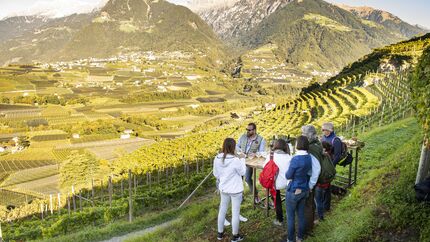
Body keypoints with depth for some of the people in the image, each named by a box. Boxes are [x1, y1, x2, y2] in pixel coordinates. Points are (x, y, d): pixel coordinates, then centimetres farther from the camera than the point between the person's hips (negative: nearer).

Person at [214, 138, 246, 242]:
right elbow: (243, 172, -9)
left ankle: (220, 233, 34)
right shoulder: (235, 160, -25)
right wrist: (242, 159, 0)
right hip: (235, 190, -5)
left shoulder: (217, 159, -9)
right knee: (235, 213, 10)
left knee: (222, 210, 20)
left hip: (223, 189, 5)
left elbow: (215, 174, 2)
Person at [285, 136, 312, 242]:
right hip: (304, 190, 7)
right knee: (301, 215, 18)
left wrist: (289, 171, 2)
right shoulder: (309, 157, -1)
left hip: (294, 191, -7)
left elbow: (288, 176, -15)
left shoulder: (296, 159, -24)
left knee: (290, 216, 8)